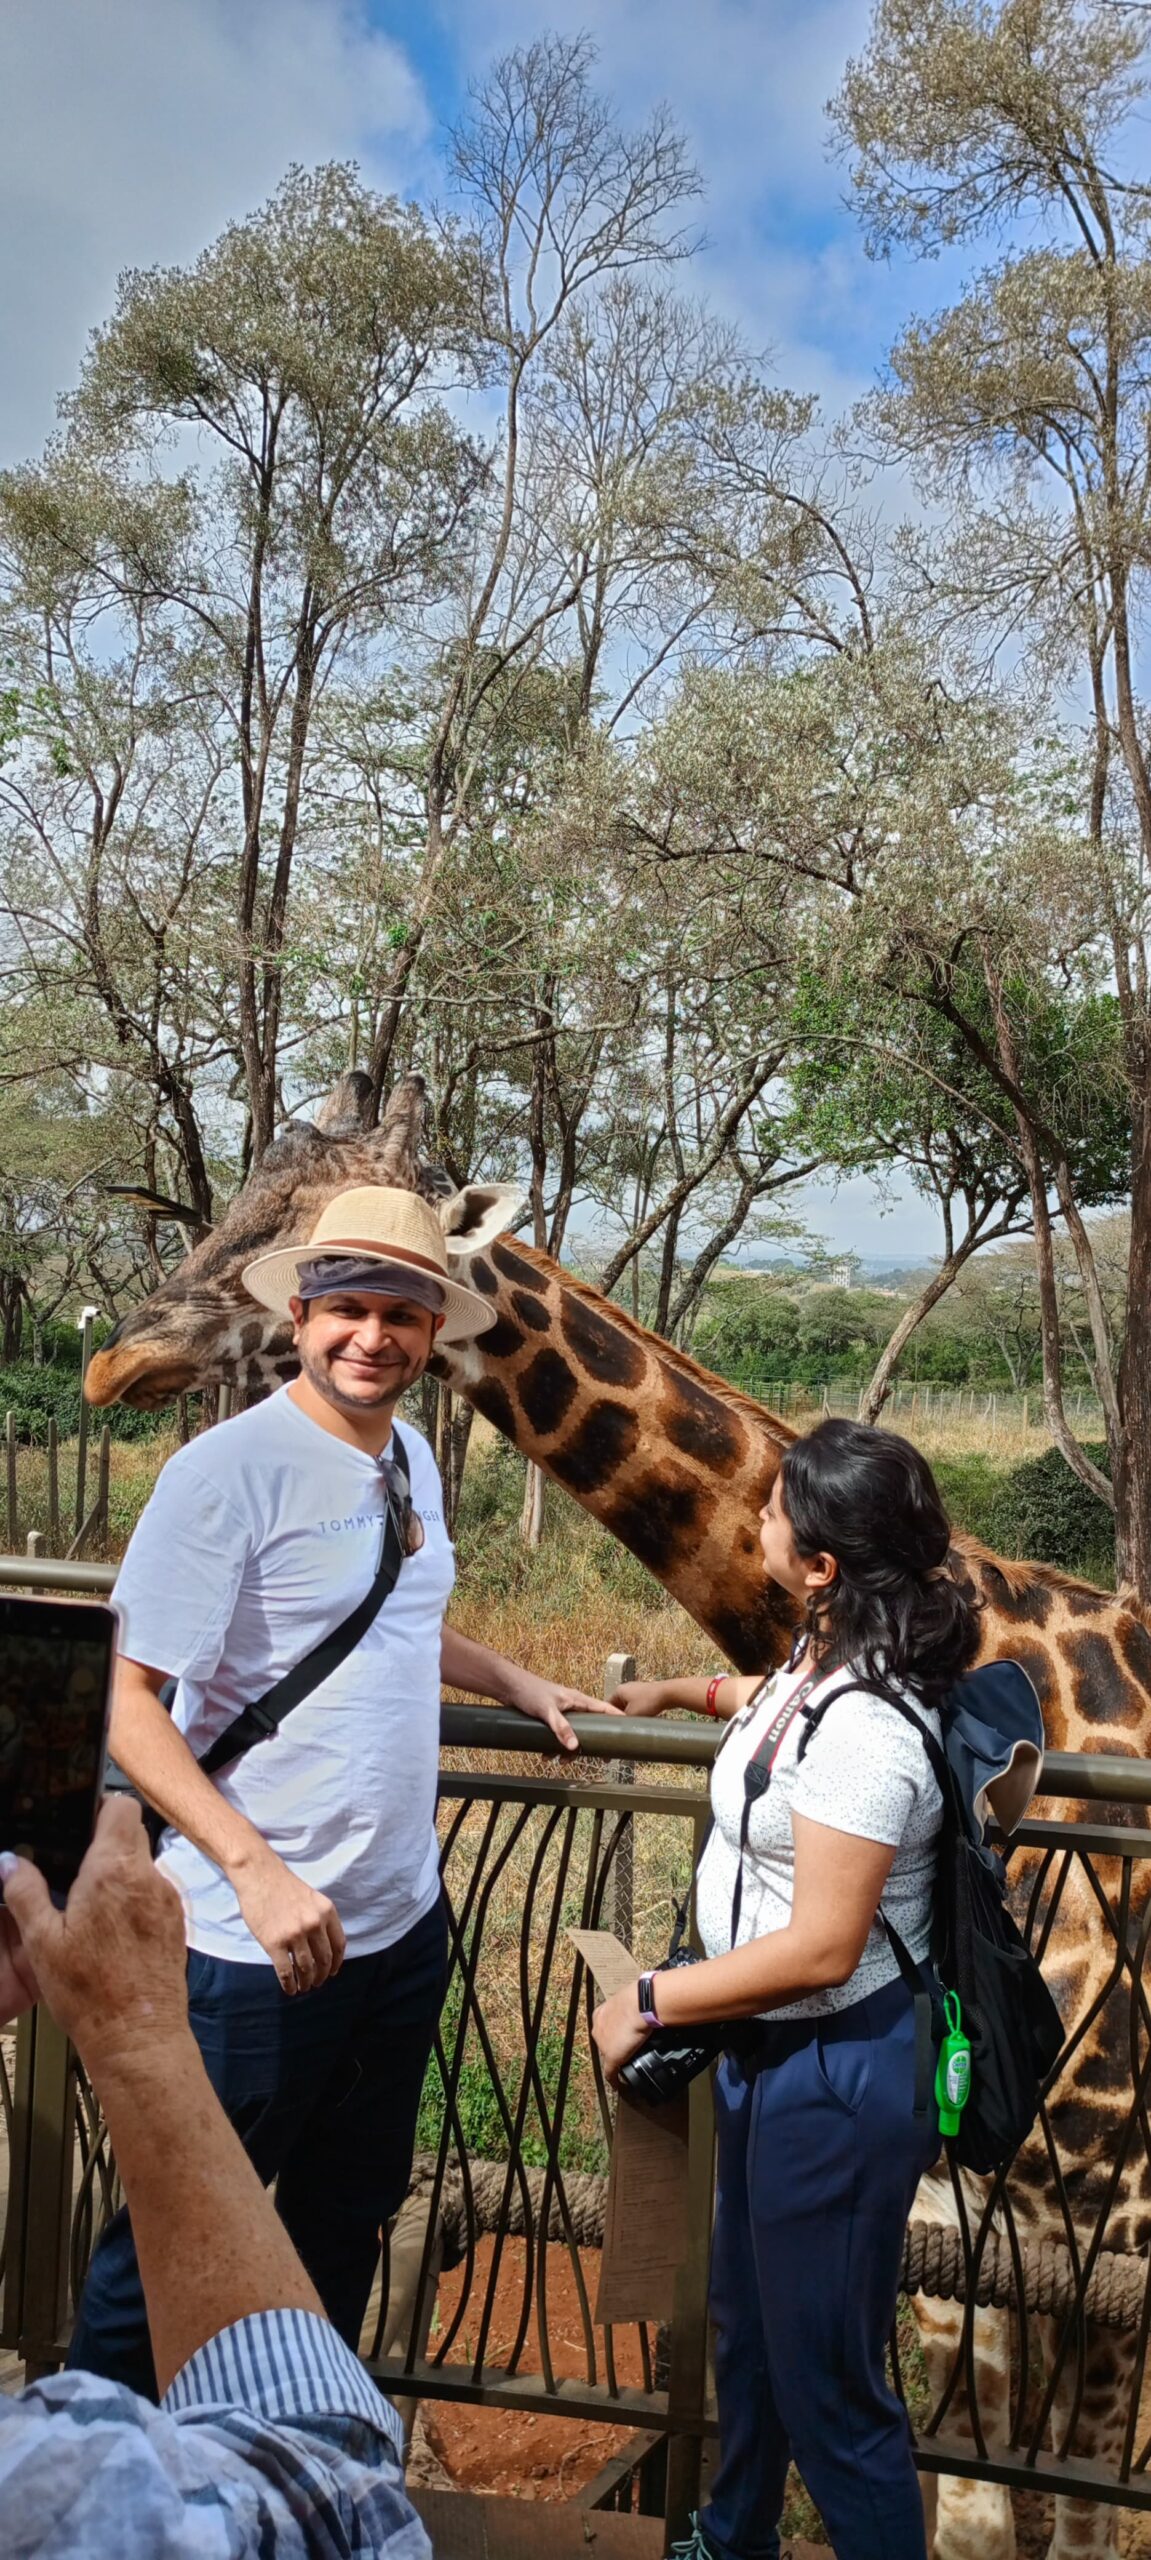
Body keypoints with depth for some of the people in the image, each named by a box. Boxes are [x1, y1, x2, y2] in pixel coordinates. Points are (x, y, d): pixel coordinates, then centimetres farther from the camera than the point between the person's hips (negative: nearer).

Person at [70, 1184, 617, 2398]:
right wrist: (257, 1871, -27)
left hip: (402, 1920, 8)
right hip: (258, 1941, -7)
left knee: (347, 2212, 24)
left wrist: (517, 1683, 18)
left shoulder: (409, 1456, 5)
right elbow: (135, 1711, -19)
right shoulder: (227, 1469, -19)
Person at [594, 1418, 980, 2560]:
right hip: (770, 2052, 10)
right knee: (745, 2322, 29)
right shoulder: (825, 1656, -4)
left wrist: (651, 2001, -20)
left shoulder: (864, 1728, -31)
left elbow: (822, 1948, -30)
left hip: (836, 2077, -10)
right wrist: (675, 1690, 32)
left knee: (826, 2378, 9)